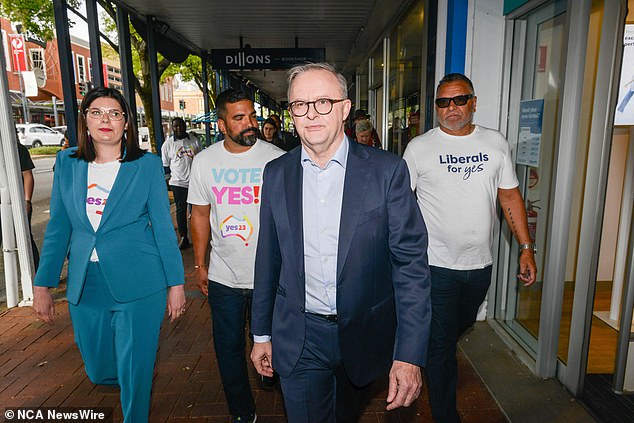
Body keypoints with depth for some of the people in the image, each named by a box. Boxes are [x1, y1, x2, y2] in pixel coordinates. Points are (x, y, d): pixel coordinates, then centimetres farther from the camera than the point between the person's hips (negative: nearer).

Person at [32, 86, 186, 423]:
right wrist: (42, 285, 8)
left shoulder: (147, 165, -4)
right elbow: (57, 227, 9)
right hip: (85, 286, 4)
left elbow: (163, 228, -4)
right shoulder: (67, 162, 5)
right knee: (100, 371, 18)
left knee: (134, 372, 5)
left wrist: (176, 283, -5)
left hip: (138, 285, -3)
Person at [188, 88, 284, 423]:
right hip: (223, 277, 3)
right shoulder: (204, 161, 0)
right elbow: (200, 214, 8)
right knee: (228, 348, 14)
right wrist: (199, 264, 9)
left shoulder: (278, 159, -8)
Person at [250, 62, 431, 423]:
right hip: (298, 342, 1)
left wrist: (410, 354, -16)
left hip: (363, 336, 0)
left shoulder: (387, 170, -11)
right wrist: (262, 334, 9)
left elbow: (411, 262, -12)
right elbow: (269, 259, 4)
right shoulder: (276, 174, -2)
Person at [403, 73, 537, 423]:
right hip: (436, 264, -4)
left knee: (460, 328, 24)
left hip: (479, 263, 4)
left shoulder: (496, 143, 4)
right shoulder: (419, 147, -5)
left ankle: (429, 358, 54)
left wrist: (526, 247, 5)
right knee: (441, 344, 4)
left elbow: (510, 196, 8)